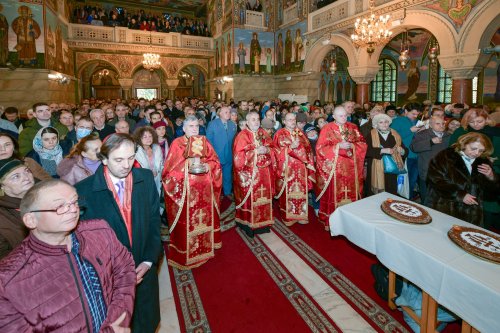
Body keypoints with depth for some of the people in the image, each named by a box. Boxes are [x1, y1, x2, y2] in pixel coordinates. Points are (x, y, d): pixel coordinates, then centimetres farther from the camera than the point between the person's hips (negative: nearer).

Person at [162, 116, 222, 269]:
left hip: (204, 189, 4)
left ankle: (205, 247, 29)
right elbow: (170, 168, -5)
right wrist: (187, 167, -19)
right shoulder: (177, 143, -1)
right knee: (186, 222, -1)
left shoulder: (204, 141, 10)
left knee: (205, 218, 12)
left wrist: (207, 166, -11)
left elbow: (215, 161, 10)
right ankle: (185, 253, 14)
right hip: (185, 189, -3)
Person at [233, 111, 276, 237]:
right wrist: (256, 151, -18)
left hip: (264, 173, 5)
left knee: (263, 197, 10)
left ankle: (263, 222, 23)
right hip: (249, 174, -5)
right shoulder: (242, 136, -5)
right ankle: (249, 225, 11)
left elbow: (273, 149, 12)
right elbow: (239, 156, -14)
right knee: (250, 199, -2)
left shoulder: (263, 133, 12)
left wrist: (266, 150, -10)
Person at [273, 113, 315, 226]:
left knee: (301, 191, 6)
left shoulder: (300, 133, 15)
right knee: (288, 192, -3)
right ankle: (288, 216, 8)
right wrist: (291, 147, -22)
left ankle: (301, 214, 18)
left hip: (301, 168, 4)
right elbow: (278, 151, -9)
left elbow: (308, 148, 13)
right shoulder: (280, 134, 1)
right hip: (287, 168, -4)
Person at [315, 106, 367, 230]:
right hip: (334, 168, -4)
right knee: (333, 193, 0)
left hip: (350, 168, 4)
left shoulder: (353, 127, 10)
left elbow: (363, 143, 8)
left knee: (351, 192, 7)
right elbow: (320, 148, -10)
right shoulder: (327, 129, -3)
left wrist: (352, 145, -11)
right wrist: (338, 146, -17)